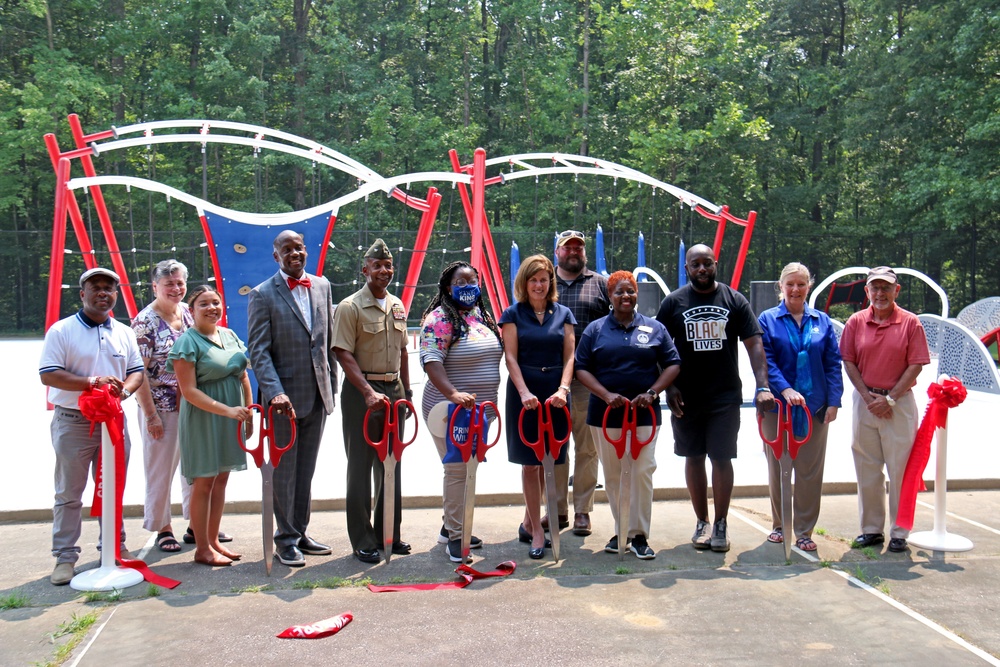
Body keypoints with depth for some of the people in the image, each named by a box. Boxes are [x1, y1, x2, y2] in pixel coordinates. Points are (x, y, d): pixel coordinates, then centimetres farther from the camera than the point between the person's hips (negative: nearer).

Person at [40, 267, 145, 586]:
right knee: (69, 493, 3)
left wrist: (125, 389, -12)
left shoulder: (124, 332, 10)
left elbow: (137, 370, 11)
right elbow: (48, 374, -12)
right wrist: (91, 382, -23)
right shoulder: (61, 331, -5)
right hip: (73, 422, -4)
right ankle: (65, 556, 11)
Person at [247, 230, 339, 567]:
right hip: (285, 398, -5)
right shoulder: (263, 295, -7)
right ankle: (285, 539, 18)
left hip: (318, 396, 5)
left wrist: (331, 384, 11)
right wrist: (275, 392, -23)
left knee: (306, 470, 15)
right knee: (284, 472, 5)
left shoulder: (322, 286, 8)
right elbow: (259, 351, -11)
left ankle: (301, 532, 27)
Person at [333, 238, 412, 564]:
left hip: (393, 390, 7)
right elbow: (344, 354, -15)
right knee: (361, 467, 1)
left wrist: (406, 392, 13)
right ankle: (362, 540, 9)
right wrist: (369, 392, -23)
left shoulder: (397, 306, 11)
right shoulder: (350, 307, -9)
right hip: (361, 393, -6)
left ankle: (389, 533, 24)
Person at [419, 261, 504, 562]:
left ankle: (451, 526, 30)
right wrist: (453, 393, -36)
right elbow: (431, 361, -22)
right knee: (457, 469, -6)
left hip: (481, 409, 8)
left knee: (467, 468, 15)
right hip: (450, 411, -8)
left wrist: (490, 402, 17)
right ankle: (455, 537, 5)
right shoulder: (440, 318, -12)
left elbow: (496, 354, 22)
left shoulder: (483, 316, 13)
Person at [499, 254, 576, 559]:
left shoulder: (563, 314, 9)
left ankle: (528, 523, 23)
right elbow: (511, 357, -5)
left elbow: (569, 356, 4)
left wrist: (563, 389, -12)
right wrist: (524, 392, -17)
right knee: (530, 461, -2)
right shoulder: (513, 314, 2)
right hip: (525, 391, -3)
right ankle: (537, 531, 5)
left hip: (555, 393, 3)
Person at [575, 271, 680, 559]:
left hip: (644, 413, 0)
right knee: (613, 475, 8)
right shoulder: (595, 329, 5)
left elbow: (672, 364, 6)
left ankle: (639, 535, 6)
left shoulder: (655, 328, 7)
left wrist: (652, 392, -9)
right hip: (605, 413, 1)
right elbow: (581, 368, 1)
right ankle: (620, 530, 21)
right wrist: (606, 395, -13)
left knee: (643, 472, -4)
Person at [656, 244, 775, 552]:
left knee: (722, 459, 0)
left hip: (725, 396, -1)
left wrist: (763, 386, -15)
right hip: (686, 398, 1)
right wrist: (669, 387, -7)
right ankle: (702, 522, 22)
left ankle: (721, 524, 15)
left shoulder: (734, 300, 1)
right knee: (694, 458, 9)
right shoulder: (673, 302, 1)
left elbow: (754, 344, -4)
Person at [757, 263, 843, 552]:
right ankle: (779, 525, 23)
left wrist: (833, 401, -4)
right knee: (778, 469, 8)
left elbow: (833, 363, 6)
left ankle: (804, 531, 14)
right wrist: (785, 390, -22)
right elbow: (765, 361, -8)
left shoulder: (822, 321, 8)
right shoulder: (768, 319, 1)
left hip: (815, 407, 2)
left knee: (810, 471, 4)